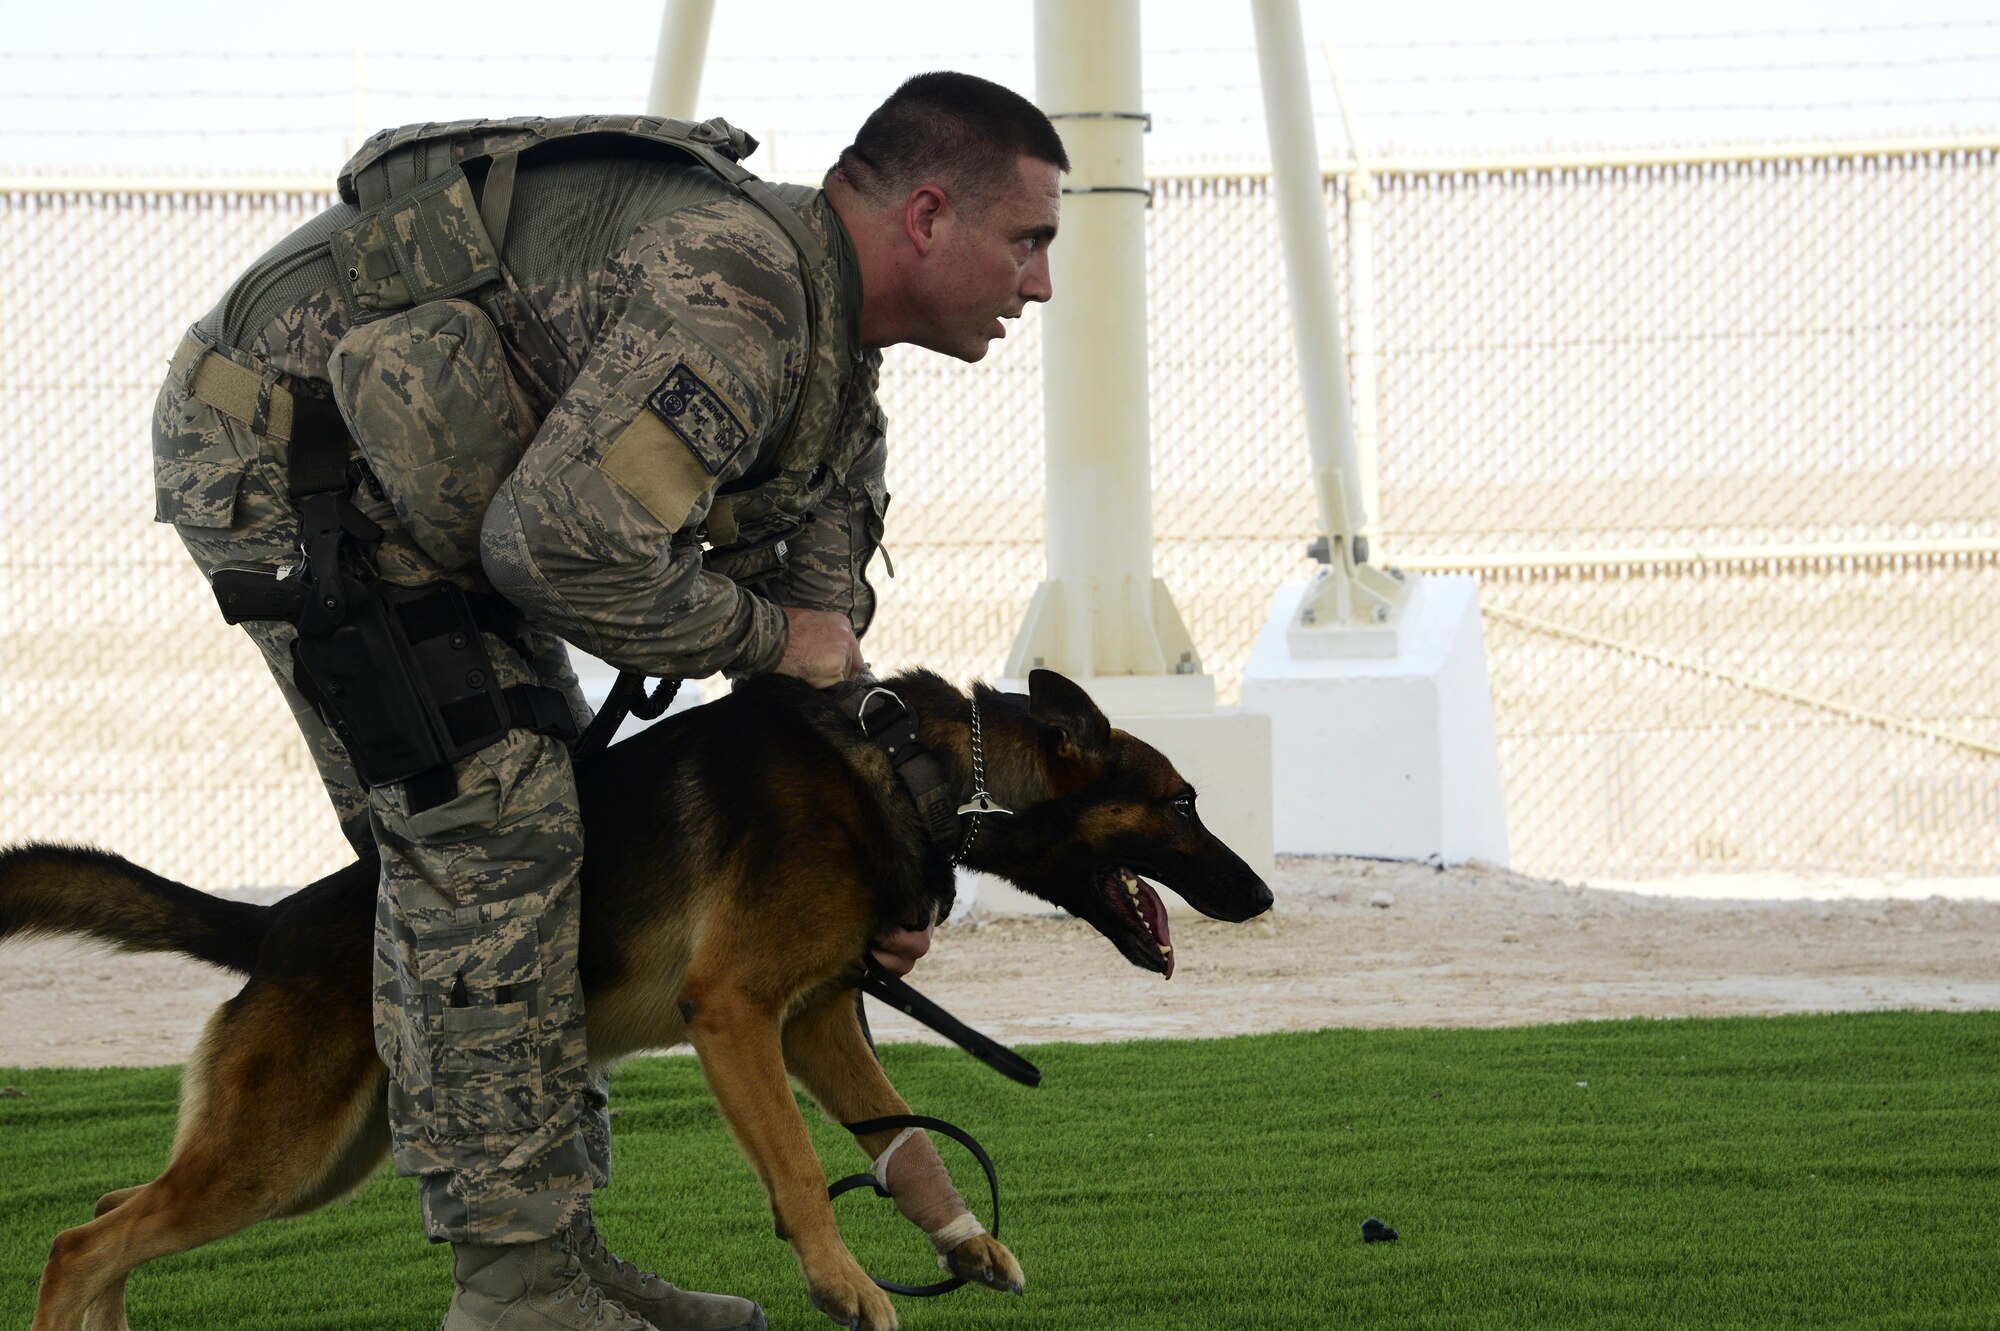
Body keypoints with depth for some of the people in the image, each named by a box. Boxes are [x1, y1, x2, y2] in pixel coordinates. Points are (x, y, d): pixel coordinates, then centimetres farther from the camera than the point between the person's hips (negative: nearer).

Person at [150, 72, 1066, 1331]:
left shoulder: (837, 372, 8)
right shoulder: (732, 283, -27)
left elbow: (823, 632, 18)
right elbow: (570, 541, -32)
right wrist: (762, 635, -16)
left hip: (404, 477, 11)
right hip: (284, 446, -11)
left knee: (539, 814, 13)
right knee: (490, 826, -13)